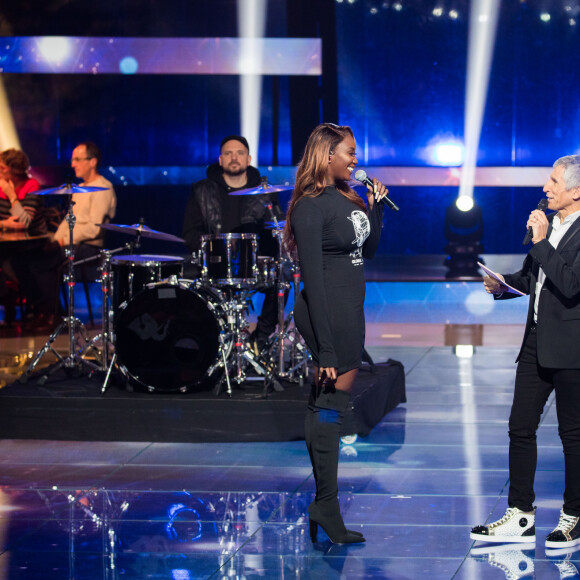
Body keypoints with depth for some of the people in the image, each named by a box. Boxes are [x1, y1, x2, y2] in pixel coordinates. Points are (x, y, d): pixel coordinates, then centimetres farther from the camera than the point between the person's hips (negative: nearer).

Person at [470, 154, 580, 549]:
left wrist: (541, 242, -21)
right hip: (537, 342, 9)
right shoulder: (548, 223, 11)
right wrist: (502, 285, 4)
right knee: (521, 427, 8)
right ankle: (520, 518, 15)